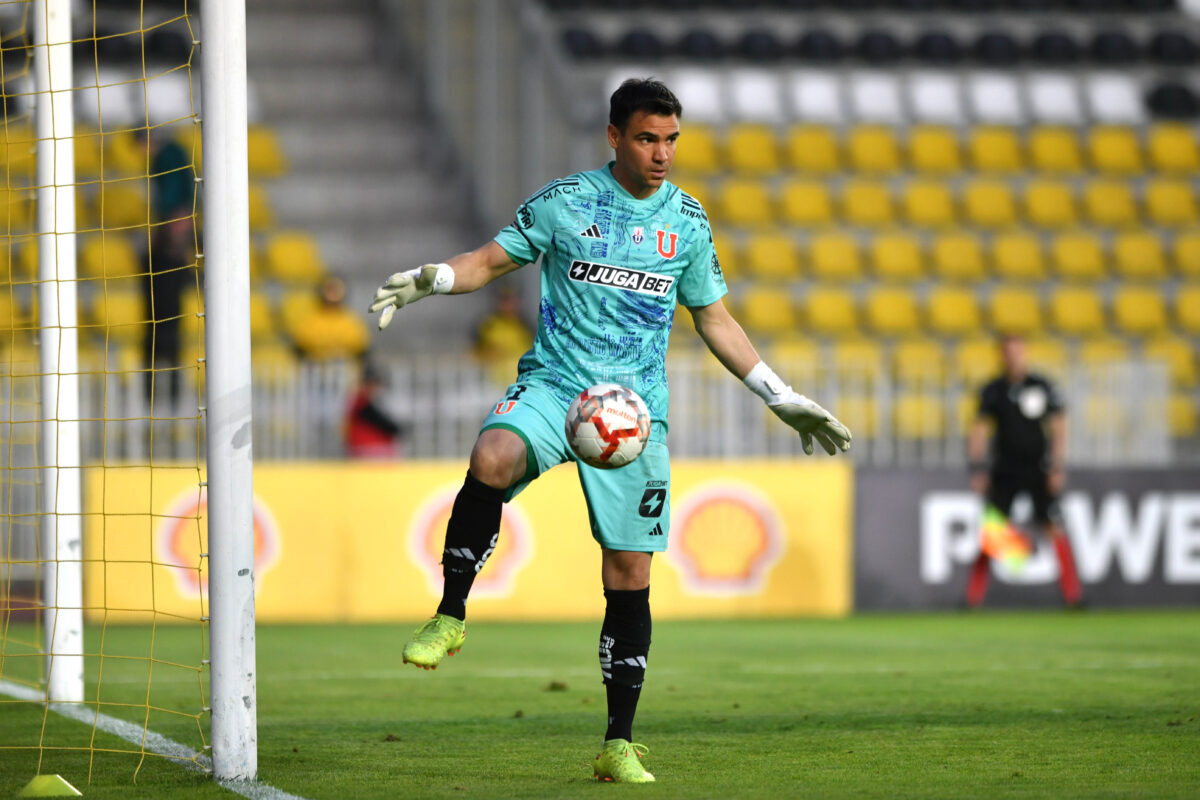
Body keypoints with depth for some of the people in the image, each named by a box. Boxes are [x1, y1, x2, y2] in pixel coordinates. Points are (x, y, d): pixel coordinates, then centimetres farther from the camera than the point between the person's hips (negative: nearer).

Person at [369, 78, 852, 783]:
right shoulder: (564, 201, 2)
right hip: (553, 382, -2)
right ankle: (451, 616, -20)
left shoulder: (687, 220, 11)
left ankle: (619, 745, 8)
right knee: (493, 460, -36)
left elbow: (714, 320, 20)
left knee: (630, 576, -1)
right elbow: (493, 260, 8)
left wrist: (783, 399, 18)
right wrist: (430, 279, -13)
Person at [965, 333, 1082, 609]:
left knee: (1054, 527, -9)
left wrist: (1057, 468, -5)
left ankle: (1072, 593, -4)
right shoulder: (993, 391, 5)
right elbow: (980, 430, 5)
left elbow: (1058, 428, 2)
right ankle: (974, 595, 1)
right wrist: (978, 470, -4)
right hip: (1004, 470, 1)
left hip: (1038, 470, -1)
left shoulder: (1043, 387, 1)